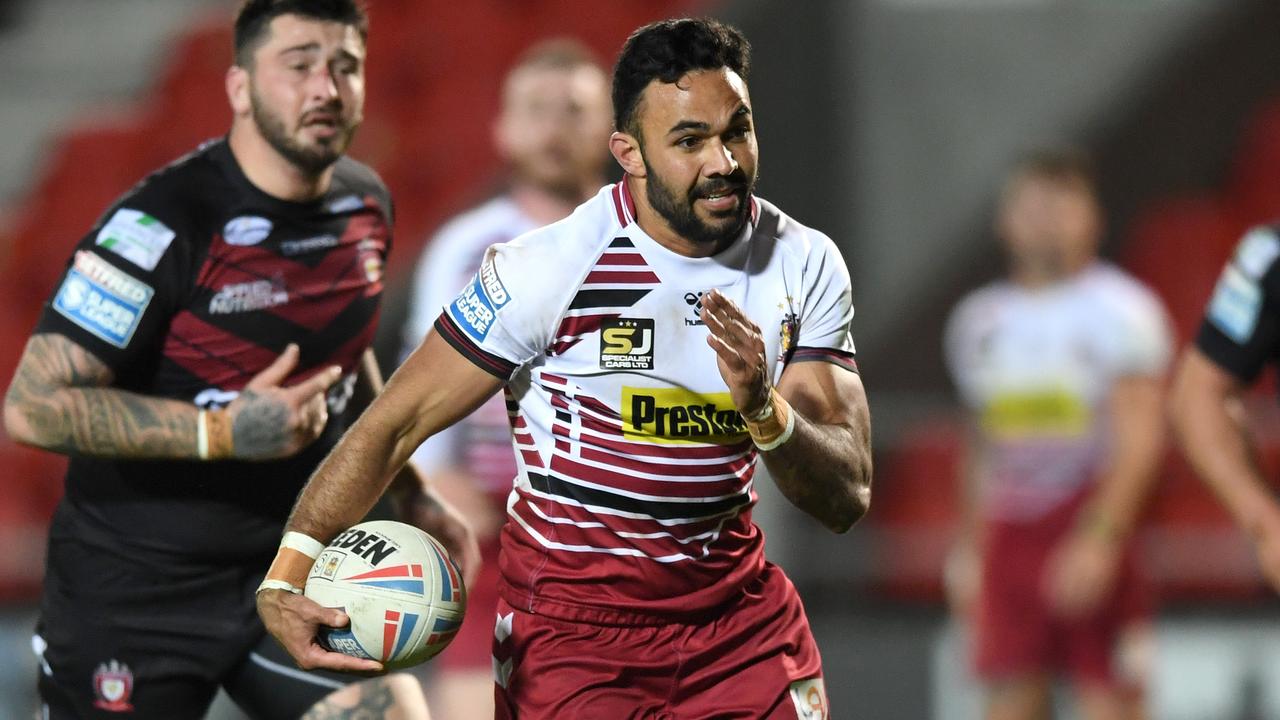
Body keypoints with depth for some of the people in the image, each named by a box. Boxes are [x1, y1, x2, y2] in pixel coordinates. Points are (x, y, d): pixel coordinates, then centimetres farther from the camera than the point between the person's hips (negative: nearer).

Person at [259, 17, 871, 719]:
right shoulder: (550, 266, -18)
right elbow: (393, 424, -14)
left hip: (738, 607, 4)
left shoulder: (805, 265, -6)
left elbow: (847, 498, -9)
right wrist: (285, 579, -26)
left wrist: (764, 408, -30)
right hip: (571, 621, -4)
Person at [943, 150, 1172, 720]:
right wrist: (970, 548, 18)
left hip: (1096, 524, -5)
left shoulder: (1119, 308, -4)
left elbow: (1140, 439, -11)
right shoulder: (981, 319, 14)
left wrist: (1098, 539, -21)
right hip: (1010, 536, 5)